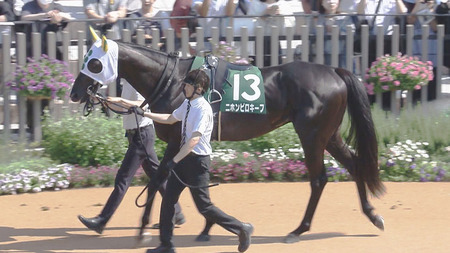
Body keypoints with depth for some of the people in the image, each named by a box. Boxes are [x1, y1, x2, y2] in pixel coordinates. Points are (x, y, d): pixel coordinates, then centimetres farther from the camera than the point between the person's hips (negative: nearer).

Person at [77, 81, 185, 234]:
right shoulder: (127, 83, 15)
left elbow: (141, 105, -28)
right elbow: (123, 108, 24)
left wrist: (120, 101, -38)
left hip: (142, 134, -10)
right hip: (135, 134, 10)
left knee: (123, 178, -10)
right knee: (156, 175, 15)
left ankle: (101, 221, -11)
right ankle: (176, 214, 22)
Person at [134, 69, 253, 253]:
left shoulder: (203, 109, -21)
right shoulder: (187, 104, 7)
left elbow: (195, 138, -29)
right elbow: (170, 119, 25)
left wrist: (175, 161, -32)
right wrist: (145, 114, 21)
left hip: (198, 161, -9)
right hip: (185, 159, 9)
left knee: (204, 207, -3)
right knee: (168, 199, 8)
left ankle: (242, 229, 11)